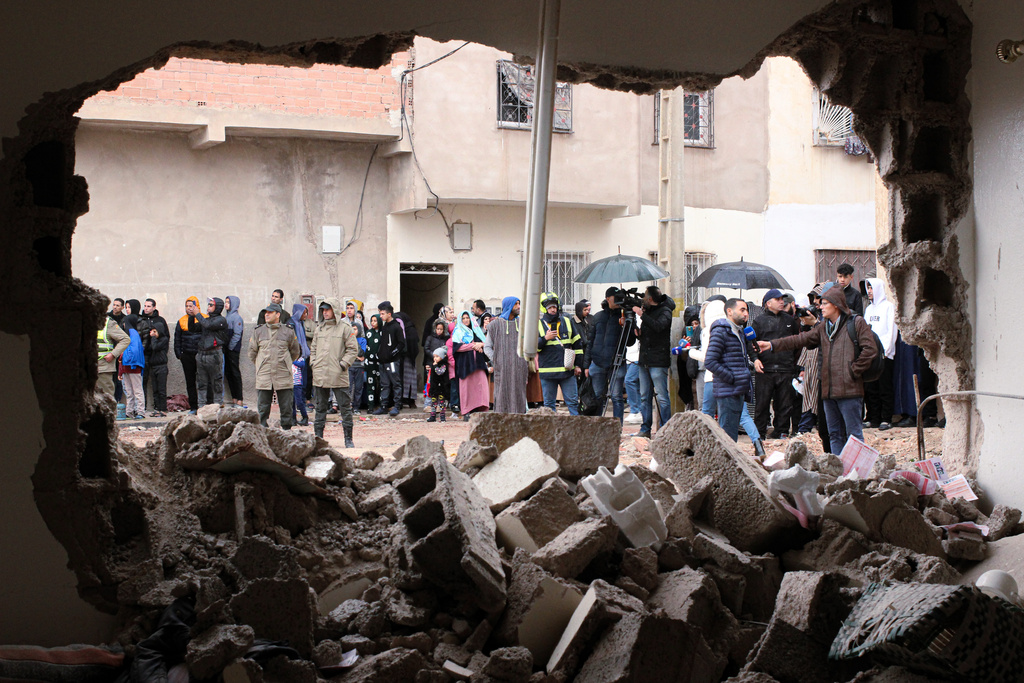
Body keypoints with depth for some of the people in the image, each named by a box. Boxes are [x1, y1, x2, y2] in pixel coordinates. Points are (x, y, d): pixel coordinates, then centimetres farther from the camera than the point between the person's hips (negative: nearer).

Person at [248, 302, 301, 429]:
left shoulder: (288, 331, 3)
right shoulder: (258, 331, 7)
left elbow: (295, 352, 15)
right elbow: (252, 352, 16)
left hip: (283, 377, -1)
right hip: (263, 377, 1)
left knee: (286, 408, 3)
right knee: (262, 409, 3)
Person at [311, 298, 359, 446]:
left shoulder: (345, 328, -2)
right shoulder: (319, 328, 13)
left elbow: (353, 349, -4)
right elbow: (314, 348, 21)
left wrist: (343, 364, -11)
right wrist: (314, 363, 7)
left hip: (339, 376, -4)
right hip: (319, 376, 5)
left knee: (345, 408, 0)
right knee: (320, 408, 9)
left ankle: (348, 439, 7)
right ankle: (318, 437, 15)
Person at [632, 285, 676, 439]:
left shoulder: (665, 311, -6)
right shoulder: (648, 311, 17)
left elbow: (658, 326, -26)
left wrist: (641, 315, -21)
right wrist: (638, 331, 4)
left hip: (658, 361, -8)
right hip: (644, 360, 8)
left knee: (662, 397, -6)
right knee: (645, 397, 8)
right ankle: (645, 429, 12)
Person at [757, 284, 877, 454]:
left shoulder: (856, 323, -3)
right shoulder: (823, 327, 18)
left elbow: (869, 349, -9)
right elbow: (802, 339, 13)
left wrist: (854, 370, -11)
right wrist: (773, 345, 4)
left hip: (849, 389, -7)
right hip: (829, 389, 8)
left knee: (853, 433, -5)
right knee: (834, 433, 12)